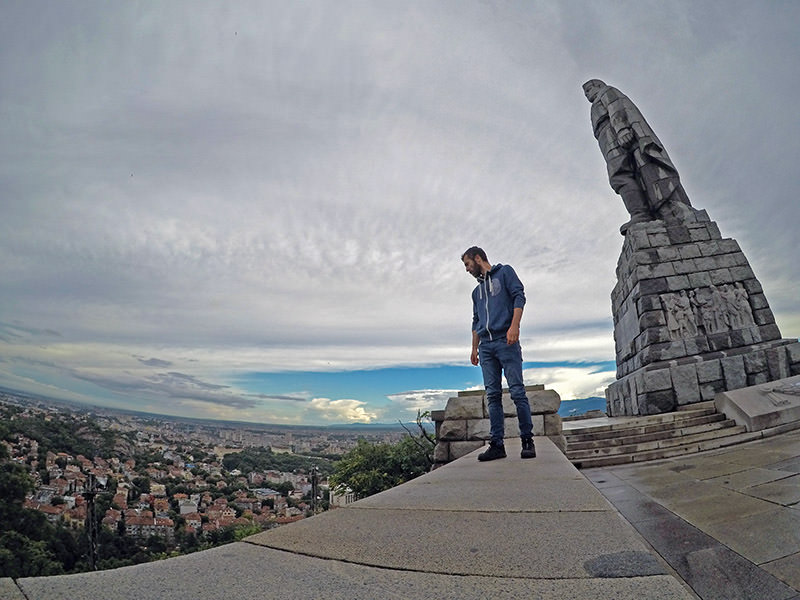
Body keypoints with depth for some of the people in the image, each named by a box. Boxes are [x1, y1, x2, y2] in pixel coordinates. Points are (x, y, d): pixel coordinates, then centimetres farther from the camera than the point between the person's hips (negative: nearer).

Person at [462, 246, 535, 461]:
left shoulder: (504, 272, 10)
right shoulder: (477, 291, 26)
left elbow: (519, 297, -3)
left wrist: (514, 326, -16)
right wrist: (474, 349, 17)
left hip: (506, 342, -6)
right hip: (486, 346, 6)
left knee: (517, 391, -7)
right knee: (493, 395, 0)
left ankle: (527, 440, 1)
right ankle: (497, 444, 1)